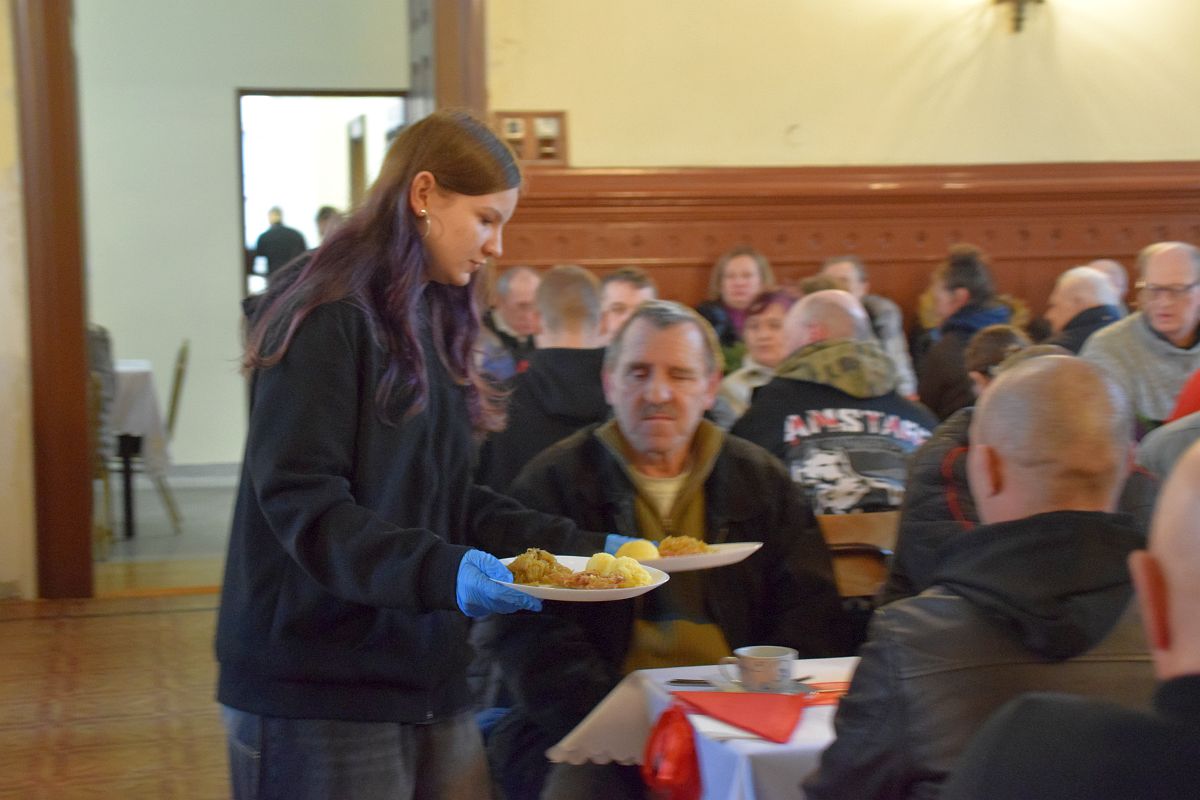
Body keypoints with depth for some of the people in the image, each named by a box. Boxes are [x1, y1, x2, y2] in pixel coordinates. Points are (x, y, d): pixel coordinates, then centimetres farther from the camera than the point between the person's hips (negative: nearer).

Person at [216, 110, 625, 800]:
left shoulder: (433, 321, 14)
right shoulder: (325, 319, -12)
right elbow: (301, 503, -20)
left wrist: (581, 547, 5)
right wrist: (441, 571, -33)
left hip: (429, 677, 8)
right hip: (320, 693, -8)